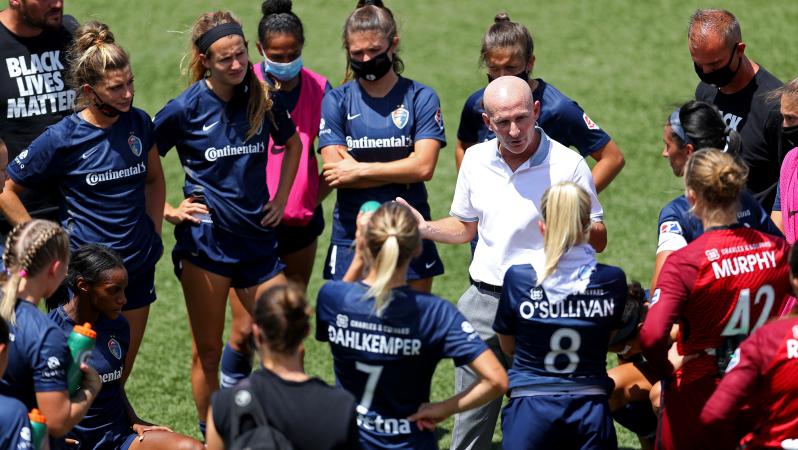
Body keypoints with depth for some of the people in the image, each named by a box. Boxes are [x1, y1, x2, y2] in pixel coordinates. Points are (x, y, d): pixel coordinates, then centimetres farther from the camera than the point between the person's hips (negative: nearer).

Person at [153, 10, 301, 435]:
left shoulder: (262, 98, 1)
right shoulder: (186, 108, -9)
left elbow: (292, 144, 20)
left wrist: (280, 197, 13)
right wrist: (167, 210, -4)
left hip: (257, 238, 3)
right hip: (205, 240, -3)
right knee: (208, 351, 5)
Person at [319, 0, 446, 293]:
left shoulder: (421, 98, 2)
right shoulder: (336, 101, 3)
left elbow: (424, 167, -10)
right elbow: (335, 175, -7)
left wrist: (360, 170, -11)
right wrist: (402, 173, -11)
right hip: (351, 235, 0)